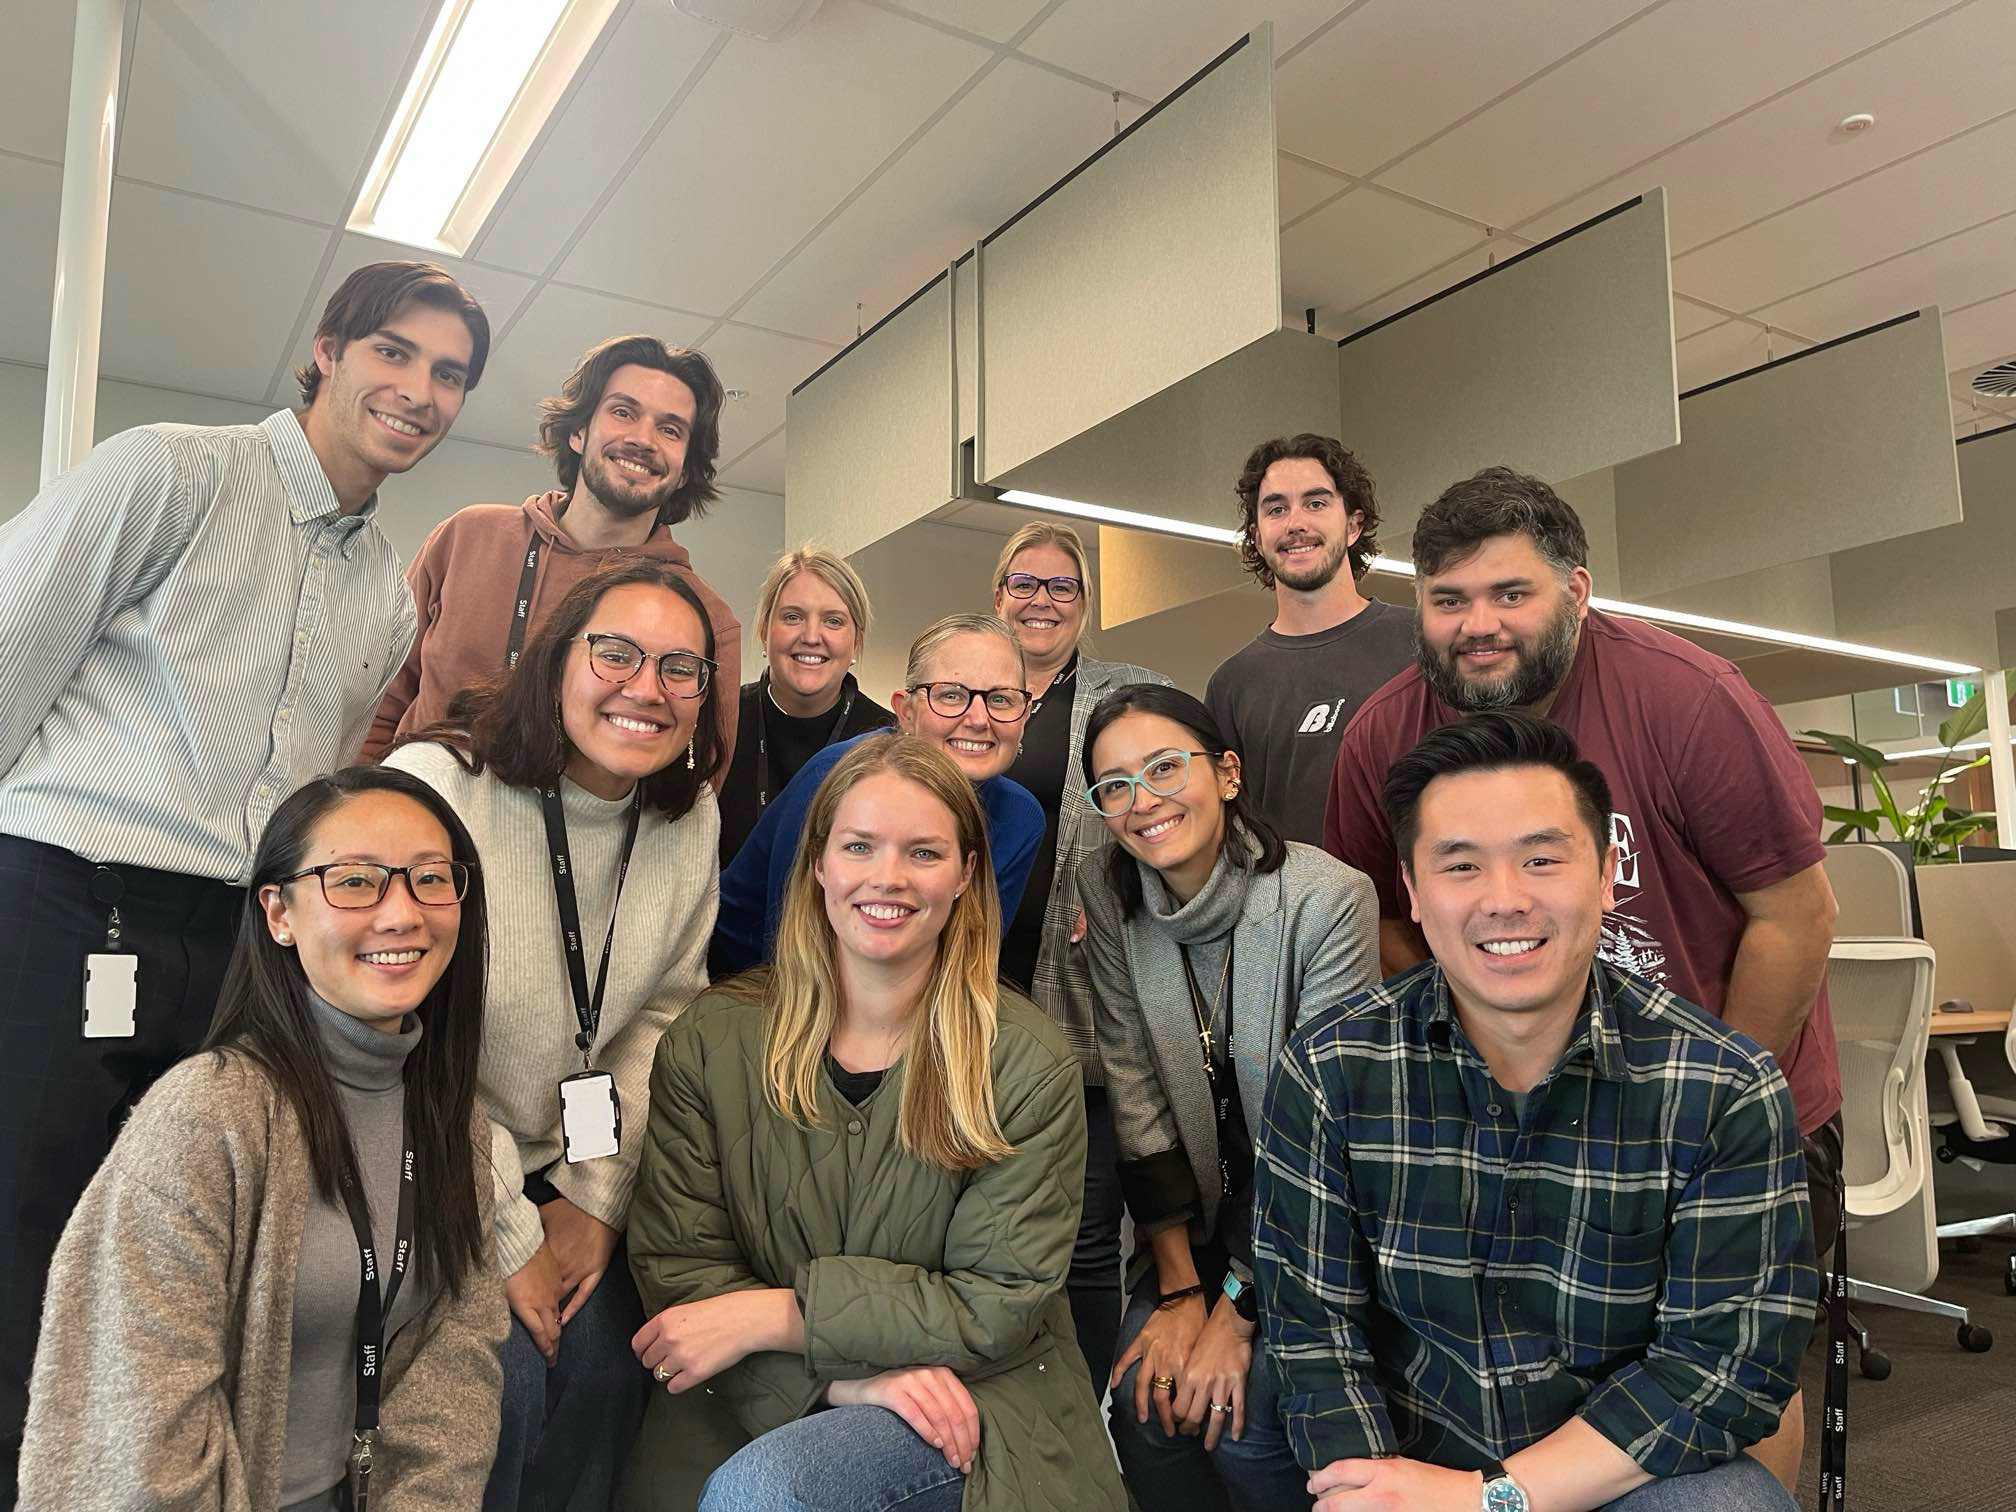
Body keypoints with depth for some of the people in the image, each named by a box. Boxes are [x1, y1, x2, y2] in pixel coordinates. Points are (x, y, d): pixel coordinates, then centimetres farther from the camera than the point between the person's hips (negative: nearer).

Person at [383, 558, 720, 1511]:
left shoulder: (690, 818, -4)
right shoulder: (439, 783, -22)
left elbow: (661, 1013, 2)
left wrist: (597, 1195, -3)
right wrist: (509, 1239, -14)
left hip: (569, 1170, 5)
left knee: (606, 1366, -6)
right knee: (503, 1375, -18)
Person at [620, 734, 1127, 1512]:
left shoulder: (1029, 1064, -9)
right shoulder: (708, 1042, -4)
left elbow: (999, 1302, -9)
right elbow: (676, 1266, -5)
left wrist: (775, 1315, -17)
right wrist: (851, 1377, -18)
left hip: (970, 1403, -2)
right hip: (752, 1414, 3)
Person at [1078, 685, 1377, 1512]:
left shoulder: (1330, 897, -22)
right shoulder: (1107, 897, -8)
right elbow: (1134, 1097, -7)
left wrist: (1237, 1311, -18)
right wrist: (1178, 1288, -10)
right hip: (1196, 1208, 4)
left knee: (1239, 1411, -18)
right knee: (1145, 1396, -13)